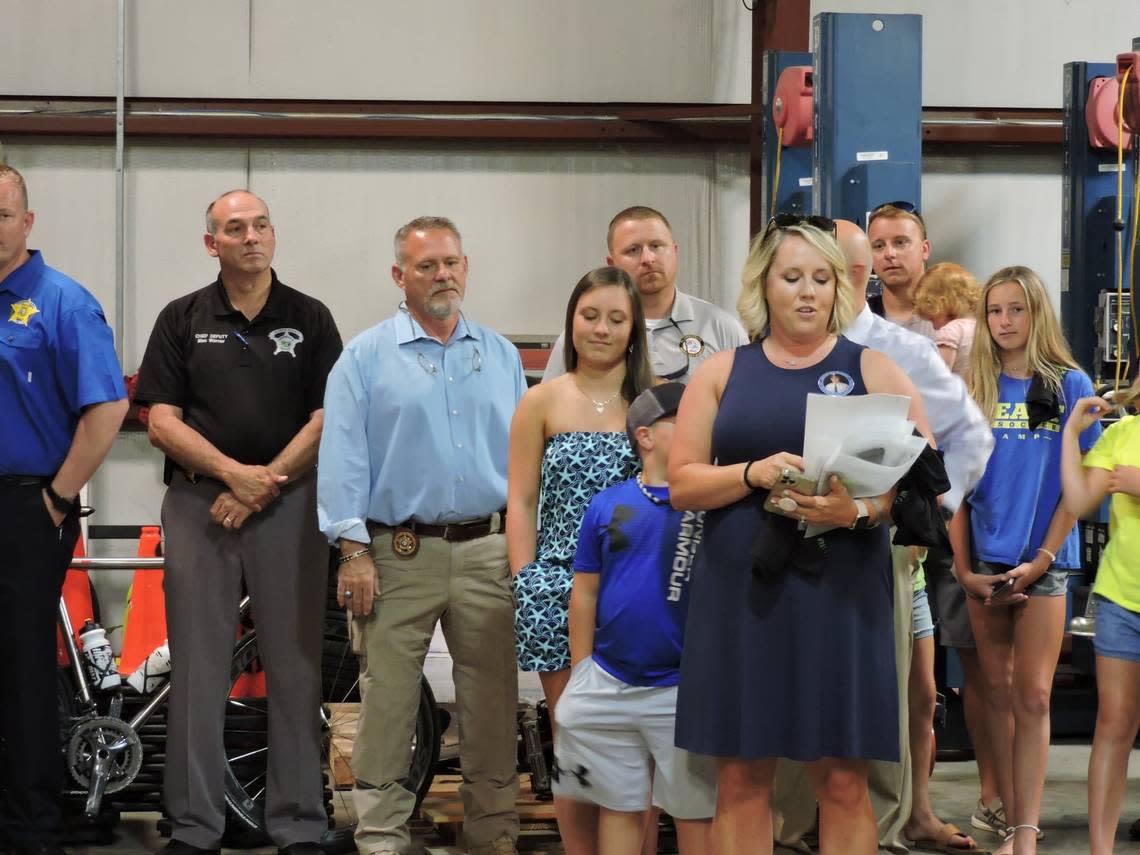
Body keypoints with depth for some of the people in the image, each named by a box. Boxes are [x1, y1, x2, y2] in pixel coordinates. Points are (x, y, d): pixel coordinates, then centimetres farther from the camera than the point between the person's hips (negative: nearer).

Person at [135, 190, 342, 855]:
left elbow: (326, 420, 1)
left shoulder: (310, 319, 8)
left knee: (296, 663, 0)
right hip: (198, 502, 0)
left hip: (290, 503, 0)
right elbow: (162, 422, 2)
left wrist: (262, 486, -9)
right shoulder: (183, 320, 9)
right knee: (199, 667, 1)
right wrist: (234, 472, -10)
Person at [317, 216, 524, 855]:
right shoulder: (366, 358, 3)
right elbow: (343, 459, -2)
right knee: (386, 703, -3)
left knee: (492, 705, 6)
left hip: (489, 554, 3)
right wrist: (353, 551, -9)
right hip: (398, 555, -3)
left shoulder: (502, 356, 14)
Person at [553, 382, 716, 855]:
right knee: (619, 807, 13)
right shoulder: (607, 505, 4)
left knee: (696, 812, 5)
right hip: (609, 685, 3)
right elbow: (585, 594, 8)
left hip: (685, 690, -2)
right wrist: (581, 678, 5)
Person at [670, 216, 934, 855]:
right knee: (742, 778, 3)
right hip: (741, 593, 1)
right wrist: (754, 474, -14)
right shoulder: (721, 373, 10)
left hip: (841, 595, -1)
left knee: (844, 782, -1)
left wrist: (860, 510, -18)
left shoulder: (874, 371, 5)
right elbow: (682, 483, 4)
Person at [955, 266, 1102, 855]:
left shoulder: (1069, 386, 0)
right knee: (997, 691, 6)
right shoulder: (972, 388, 6)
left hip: (1043, 561, -2)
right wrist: (962, 565, -2)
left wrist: (1041, 559, -9)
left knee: (1032, 695, -4)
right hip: (984, 563, 2)